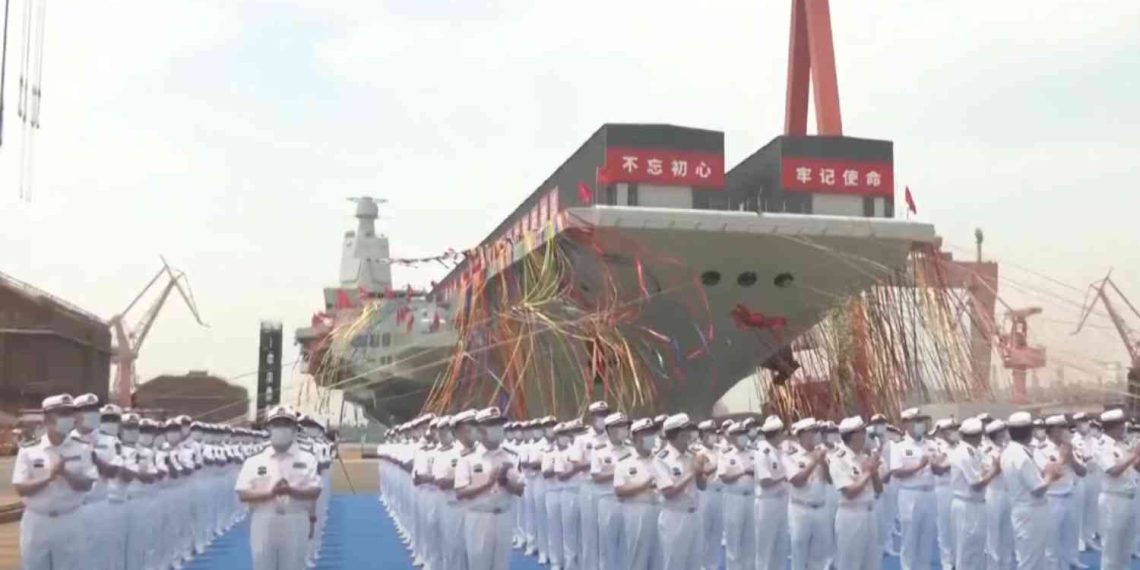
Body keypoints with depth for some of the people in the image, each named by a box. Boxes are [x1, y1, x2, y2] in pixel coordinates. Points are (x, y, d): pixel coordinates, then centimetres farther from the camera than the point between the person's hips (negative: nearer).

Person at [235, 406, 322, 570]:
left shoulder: (307, 460, 6)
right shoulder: (254, 462, 6)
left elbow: (315, 492, -3)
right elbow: (243, 494, -1)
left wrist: (291, 490, -22)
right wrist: (270, 492, -18)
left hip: (295, 526, 0)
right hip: (263, 525, 1)